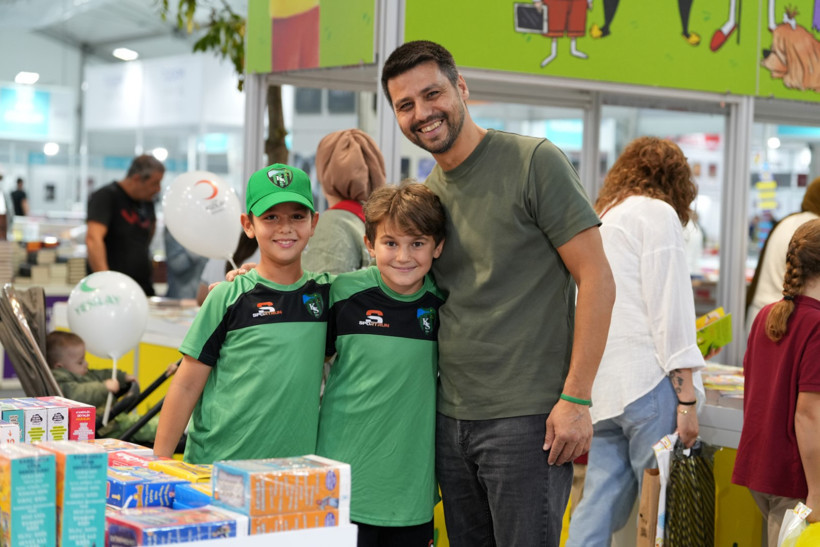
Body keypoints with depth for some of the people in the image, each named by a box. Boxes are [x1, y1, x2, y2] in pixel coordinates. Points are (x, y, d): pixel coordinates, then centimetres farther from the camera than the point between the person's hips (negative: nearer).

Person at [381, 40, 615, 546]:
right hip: (449, 419, 7)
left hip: (525, 418, -7)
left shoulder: (534, 163, -8)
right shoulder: (426, 193, 12)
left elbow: (597, 279, -11)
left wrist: (576, 399, -15)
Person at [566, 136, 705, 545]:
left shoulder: (603, 217, 20)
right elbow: (670, 311, -10)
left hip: (603, 386, 7)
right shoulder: (658, 213, -2)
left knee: (600, 507, 6)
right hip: (647, 380, -7)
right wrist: (686, 399, -11)